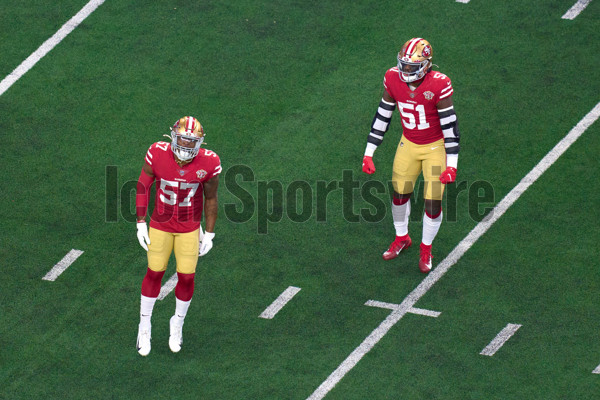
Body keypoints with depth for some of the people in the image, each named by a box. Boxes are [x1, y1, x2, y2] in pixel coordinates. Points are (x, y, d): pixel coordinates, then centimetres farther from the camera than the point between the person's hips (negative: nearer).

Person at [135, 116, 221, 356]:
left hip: (189, 228, 0)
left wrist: (209, 234, 2)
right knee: (154, 273, 9)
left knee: (186, 278, 5)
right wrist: (141, 223, -5)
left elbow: (210, 199, -5)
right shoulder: (157, 154, -21)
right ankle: (144, 325, 30)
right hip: (160, 225, 0)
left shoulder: (209, 163, -21)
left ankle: (178, 324, 32)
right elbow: (143, 186, -6)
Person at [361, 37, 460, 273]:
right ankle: (402, 238, 40)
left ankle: (426, 248, 23)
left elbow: (449, 125, -20)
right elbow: (382, 117, -2)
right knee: (399, 193, 13)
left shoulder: (438, 85, -27)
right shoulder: (393, 79, -14)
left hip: (435, 147, -4)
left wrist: (451, 164, -20)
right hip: (409, 145, 4)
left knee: (433, 200, -1)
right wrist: (368, 154, -1)